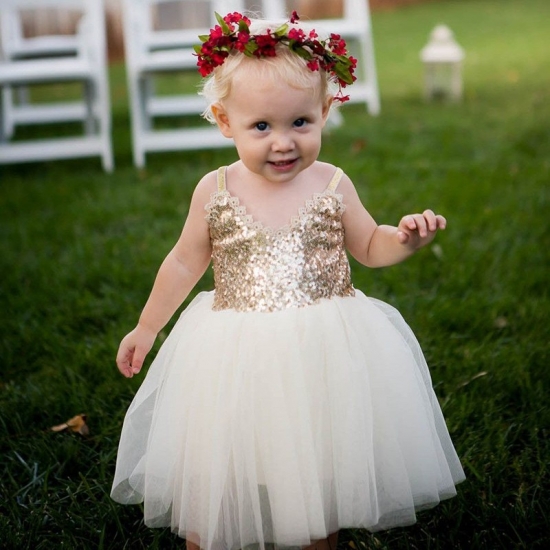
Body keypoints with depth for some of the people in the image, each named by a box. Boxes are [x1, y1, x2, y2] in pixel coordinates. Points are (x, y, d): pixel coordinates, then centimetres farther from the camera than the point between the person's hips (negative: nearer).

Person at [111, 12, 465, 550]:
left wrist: (407, 237, -11)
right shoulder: (215, 192, -6)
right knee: (210, 480, 6)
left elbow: (369, 247, 10)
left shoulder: (331, 186, -5)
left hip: (325, 354, 1)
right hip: (235, 358, 0)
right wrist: (146, 329, 15)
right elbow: (184, 263, 8)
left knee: (325, 477, 14)